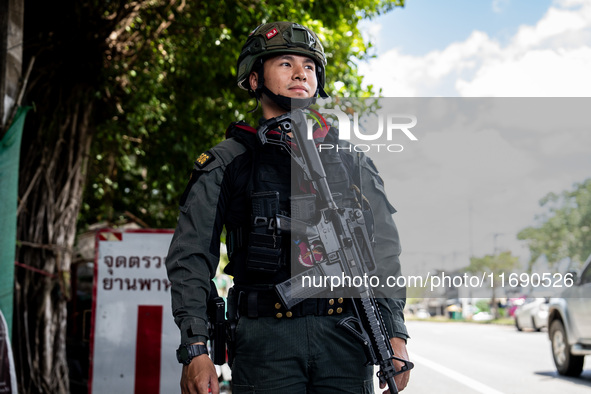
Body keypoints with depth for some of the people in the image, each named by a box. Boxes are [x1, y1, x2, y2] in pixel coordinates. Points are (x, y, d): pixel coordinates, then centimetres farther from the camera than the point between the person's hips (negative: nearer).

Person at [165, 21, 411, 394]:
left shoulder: (351, 161, 15)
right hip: (265, 337, -2)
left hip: (344, 335, 2)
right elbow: (191, 259, 3)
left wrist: (395, 335, 2)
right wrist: (195, 351, -8)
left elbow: (383, 254, 14)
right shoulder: (226, 163, 8)